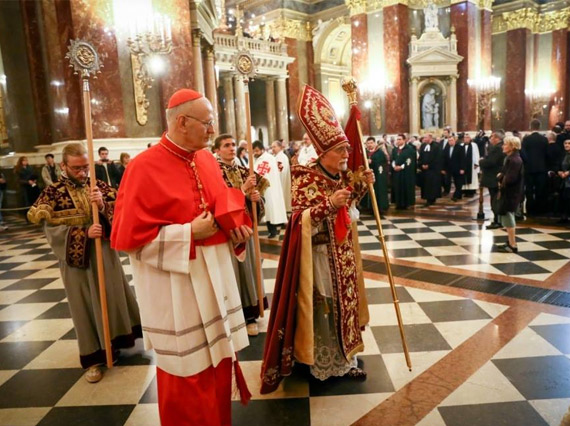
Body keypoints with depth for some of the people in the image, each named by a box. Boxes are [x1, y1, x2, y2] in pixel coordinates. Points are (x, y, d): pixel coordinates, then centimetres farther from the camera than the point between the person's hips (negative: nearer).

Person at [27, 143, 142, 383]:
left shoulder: (101, 187, 2)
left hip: (105, 255, 3)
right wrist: (85, 233, -24)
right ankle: (93, 357, 20)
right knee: (86, 306, 7)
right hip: (76, 260, -3)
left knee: (113, 298, 12)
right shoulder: (52, 193, -6)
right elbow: (52, 230, -13)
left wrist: (103, 206, -23)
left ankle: (115, 342, 33)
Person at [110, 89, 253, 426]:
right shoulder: (144, 168, -16)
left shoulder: (207, 159, 6)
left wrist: (236, 231, -4)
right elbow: (127, 236, -17)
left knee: (219, 359, 18)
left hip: (215, 277, 7)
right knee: (188, 371, 7)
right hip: (177, 288, -7)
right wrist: (188, 233, -20)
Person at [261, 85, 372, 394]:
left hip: (343, 252, 8)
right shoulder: (306, 179, -18)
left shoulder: (343, 175, 3)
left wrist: (362, 184, 3)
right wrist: (328, 204, -33)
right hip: (318, 254, -7)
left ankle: (344, 359, 33)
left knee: (345, 302, 16)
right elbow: (300, 219, -23)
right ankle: (322, 364, 23)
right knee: (321, 307, 4)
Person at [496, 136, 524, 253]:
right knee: (508, 216, 16)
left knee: (507, 217, -4)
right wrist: (501, 176, -4)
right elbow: (505, 173, 16)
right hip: (508, 192, 10)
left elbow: (510, 179, -26)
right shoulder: (510, 158, 12)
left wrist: (502, 182, -9)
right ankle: (510, 242, 26)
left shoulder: (515, 160, -20)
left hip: (511, 193, -10)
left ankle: (513, 245, 3)